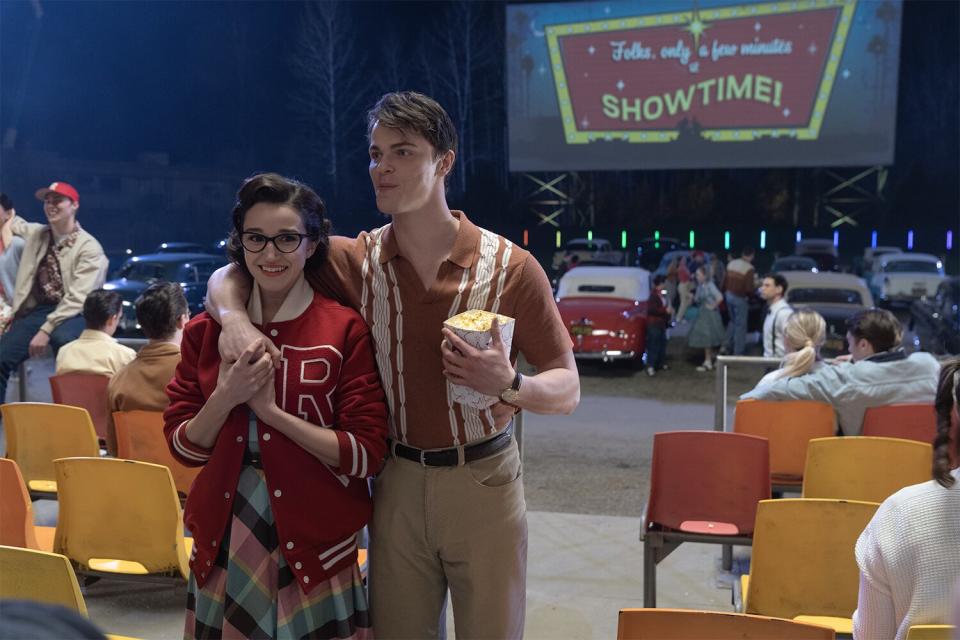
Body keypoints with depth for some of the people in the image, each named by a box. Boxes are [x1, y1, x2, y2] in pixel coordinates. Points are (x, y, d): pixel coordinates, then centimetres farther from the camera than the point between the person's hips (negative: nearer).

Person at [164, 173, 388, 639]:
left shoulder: (345, 329, -7)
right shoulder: (206, 331, 3)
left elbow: (367, 455, -12)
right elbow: (182, 448, 4)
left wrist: (270, 409, -18)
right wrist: (226, 397, -14)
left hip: (313, 547, -3)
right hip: (223, 544, 3)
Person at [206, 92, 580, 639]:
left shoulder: (511, 266, -7)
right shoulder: (354, 261, -1)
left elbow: (568, 390, -3)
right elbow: (230, 274, 4)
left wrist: (509, 385, -25)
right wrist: (234, 316, -20)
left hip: (484, 482, -1)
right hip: (396, 485, 2)